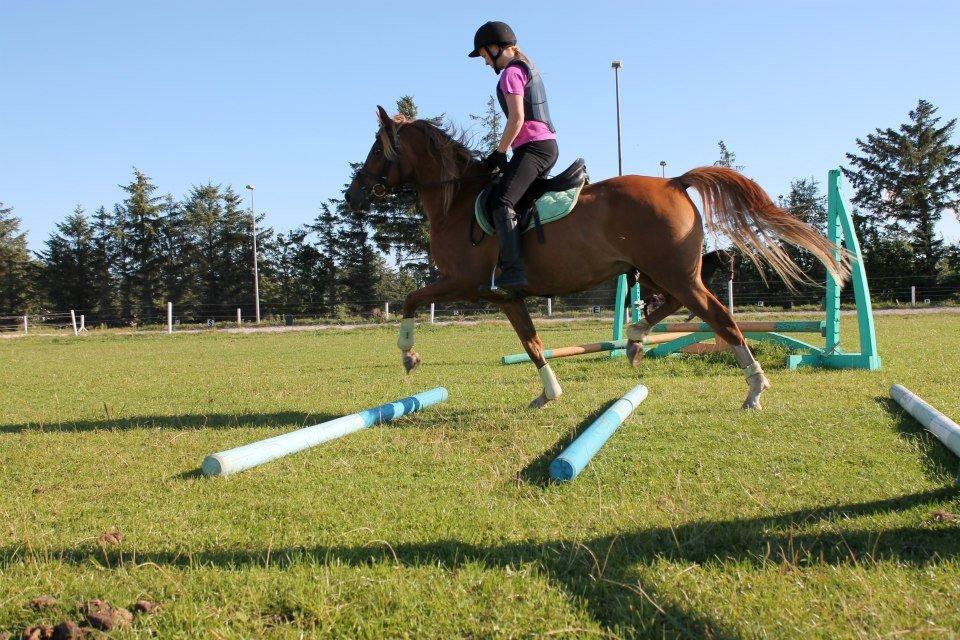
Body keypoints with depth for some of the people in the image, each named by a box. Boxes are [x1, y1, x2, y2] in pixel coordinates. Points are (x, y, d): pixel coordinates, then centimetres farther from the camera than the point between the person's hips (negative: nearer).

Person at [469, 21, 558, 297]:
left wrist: (499, 153, -10)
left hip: (533, 147, -11)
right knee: (504, 198, 18)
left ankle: (513, 271, -36)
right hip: (548, 145, 11)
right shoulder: (528, 69, 23)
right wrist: (505, 151, 22)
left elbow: (516, 119, -17)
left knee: (501, 202, -23)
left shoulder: (511, 72, -7)